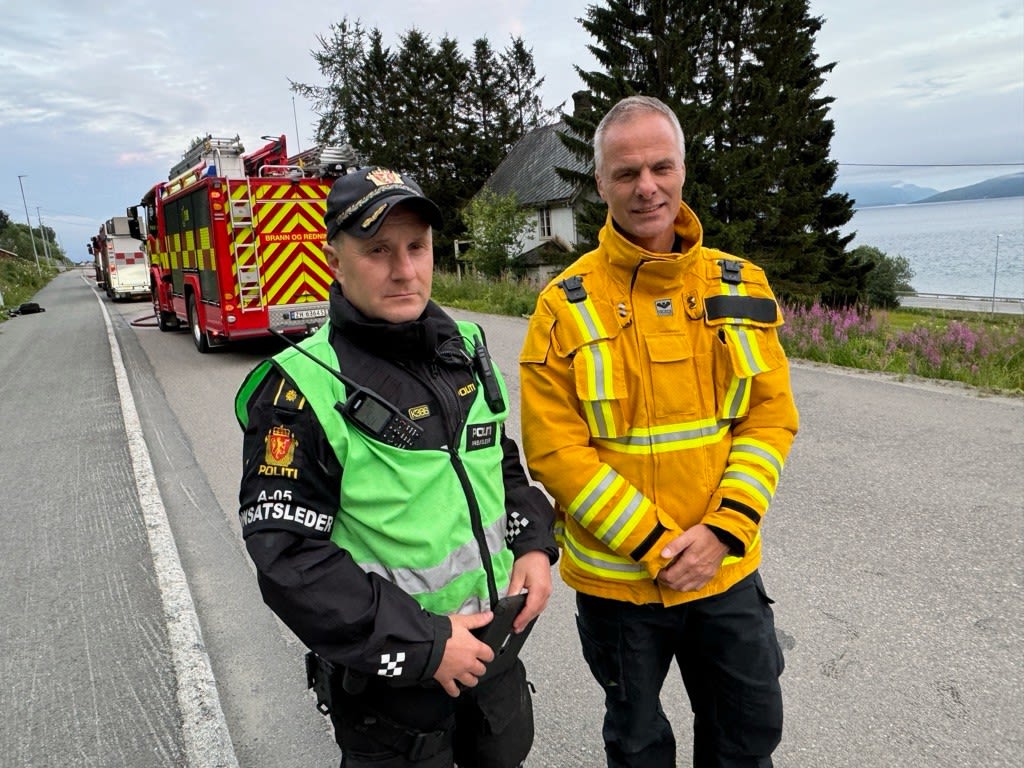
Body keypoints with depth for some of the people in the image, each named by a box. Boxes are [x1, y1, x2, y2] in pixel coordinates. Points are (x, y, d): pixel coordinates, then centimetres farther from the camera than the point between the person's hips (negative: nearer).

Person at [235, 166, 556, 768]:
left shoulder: (465, 347, 0)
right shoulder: (304, 389, -20)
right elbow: (289, 559, -22)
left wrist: (535, 544, -3)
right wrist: (423, 643, -21)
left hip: (495, 646, 6)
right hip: (388, 679, -6)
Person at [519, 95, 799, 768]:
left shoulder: (741, 287, -2)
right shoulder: (566, 305, -12)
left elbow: (772, 416, -2)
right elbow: (554, 450, -15)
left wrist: (723, 529, -13)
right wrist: (656, 546, -17)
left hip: (728, 569, 3)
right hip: (617, 579, -2)